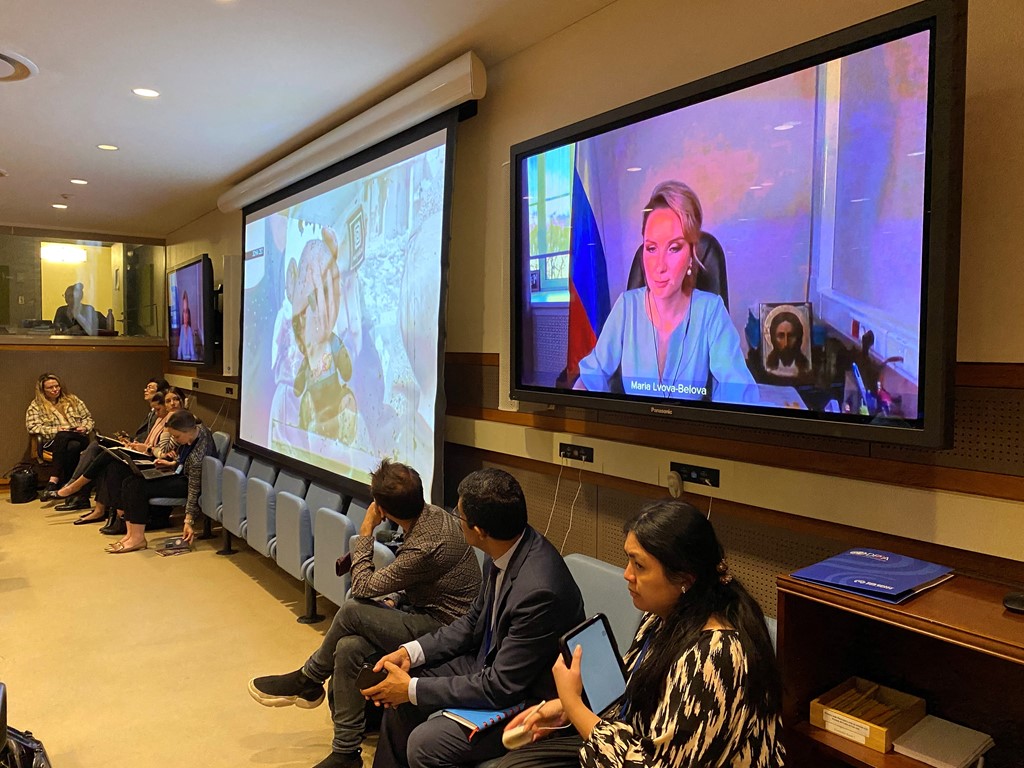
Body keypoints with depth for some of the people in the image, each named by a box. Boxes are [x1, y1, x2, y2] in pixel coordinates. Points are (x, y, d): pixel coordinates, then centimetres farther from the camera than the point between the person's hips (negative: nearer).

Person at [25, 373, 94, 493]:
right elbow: (32, 427, -1)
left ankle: (54, 479, -43)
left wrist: (84, 428, -2)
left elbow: (88, 419, 21)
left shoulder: (72, 400, 20)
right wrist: (56, 430, -13)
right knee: (71, 446, -40)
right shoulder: (36, 406, 12)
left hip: (79, 439, 2)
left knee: (73, 446, -39)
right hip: (53, 442, -2)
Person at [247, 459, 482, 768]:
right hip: (425, 609, 9)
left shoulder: (426, 546, -31)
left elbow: (363, 587, -18)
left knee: (351, 612, -20)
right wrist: (396, 598, 2)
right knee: (348, 648, -9)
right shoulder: (431, 513, -2)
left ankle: (307, 680, 8)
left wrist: (366, 531, -11)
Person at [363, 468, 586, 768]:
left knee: (424, 744, -19)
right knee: (399, 688, 8)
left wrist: (412, 689, -19)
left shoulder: (539, 590, -35)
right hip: (492, 664, 8)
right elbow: (474, 622, 6)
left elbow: (500, 687, -26)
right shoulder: (505, 551, -10)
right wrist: (410, 652, -4)